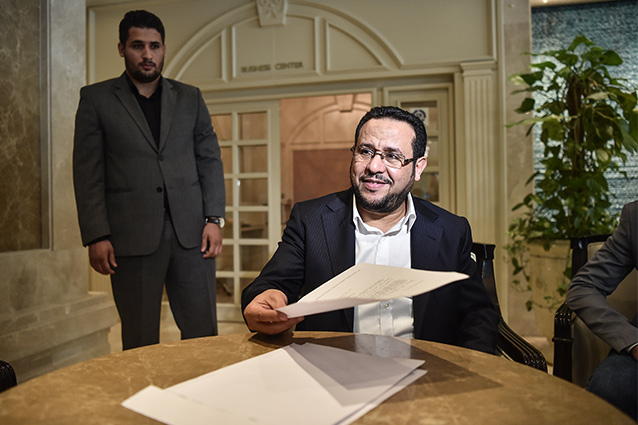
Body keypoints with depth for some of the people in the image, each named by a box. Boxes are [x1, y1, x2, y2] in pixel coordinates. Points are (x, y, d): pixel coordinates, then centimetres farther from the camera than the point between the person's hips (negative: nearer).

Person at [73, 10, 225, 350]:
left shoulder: (190, 98, 15)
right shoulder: (96, 98, 9)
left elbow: (210, 159, 11)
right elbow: (87, 172, 3)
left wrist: (214, 219, -1)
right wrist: (96, 236, -6)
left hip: (191, 233, 2)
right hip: (132, 236, -1)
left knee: (203, 334, 3)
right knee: (140, 343, 7)